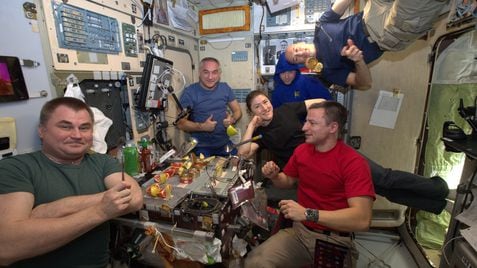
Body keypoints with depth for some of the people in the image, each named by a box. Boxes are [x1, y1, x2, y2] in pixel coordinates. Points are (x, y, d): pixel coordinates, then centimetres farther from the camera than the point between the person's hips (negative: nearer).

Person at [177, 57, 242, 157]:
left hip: (225, 144, 4)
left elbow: (238, 111, 11)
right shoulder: (189, 92, -9)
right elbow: (181, 123, -11)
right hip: (201, 147, -4)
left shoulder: (225, 88, 4)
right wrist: (201, 127, -25)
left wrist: (232, 119, -11)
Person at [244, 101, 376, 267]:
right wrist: (274, 176, -4)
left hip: (335, 241, -3)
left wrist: (307, 213, -28)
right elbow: (288, 181, 19)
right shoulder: (301, 150, 3)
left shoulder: (354, 163, -15)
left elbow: (362, 219, -23)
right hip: (300, 231, 3)